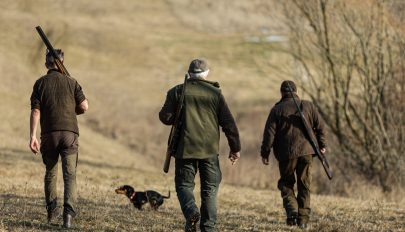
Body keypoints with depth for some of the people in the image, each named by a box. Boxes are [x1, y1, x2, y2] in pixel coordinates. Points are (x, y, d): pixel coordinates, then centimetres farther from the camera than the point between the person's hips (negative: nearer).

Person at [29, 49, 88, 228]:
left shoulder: (40, 83, 5)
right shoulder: (71, 82, 7)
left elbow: (35, 111, -3)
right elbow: (84, 106, 0)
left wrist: (32, 136, -6)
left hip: (49, 134, 1)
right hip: (70, 132, -1)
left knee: (50, 172, 19)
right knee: (70, 174, -5)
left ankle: (51, 211, 24)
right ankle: (68, 211, -23)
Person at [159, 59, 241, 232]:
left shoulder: (177, 92, 1)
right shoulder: (215, 93, 3)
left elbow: (165, 117, -3)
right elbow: (228, 123, 1)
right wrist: (235, 148, 8)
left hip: (185, 148, -1)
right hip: (210, 150, 1)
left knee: (184, 184, 8)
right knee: (209, 188, 9)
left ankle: (191, 211, -20)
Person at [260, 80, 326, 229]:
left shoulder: (277, 110, -1)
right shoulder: (308, 106, 6)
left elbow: (269, 133, -5)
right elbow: (320, 127, 7)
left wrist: (265, 153, 0)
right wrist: (322, 145, 18)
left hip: (286, 154, -2)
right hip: (306, 150, 2)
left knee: (286, 184, 12)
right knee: (304, 186, 10)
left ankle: (292, 210, -12)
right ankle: (303, 218, 7)